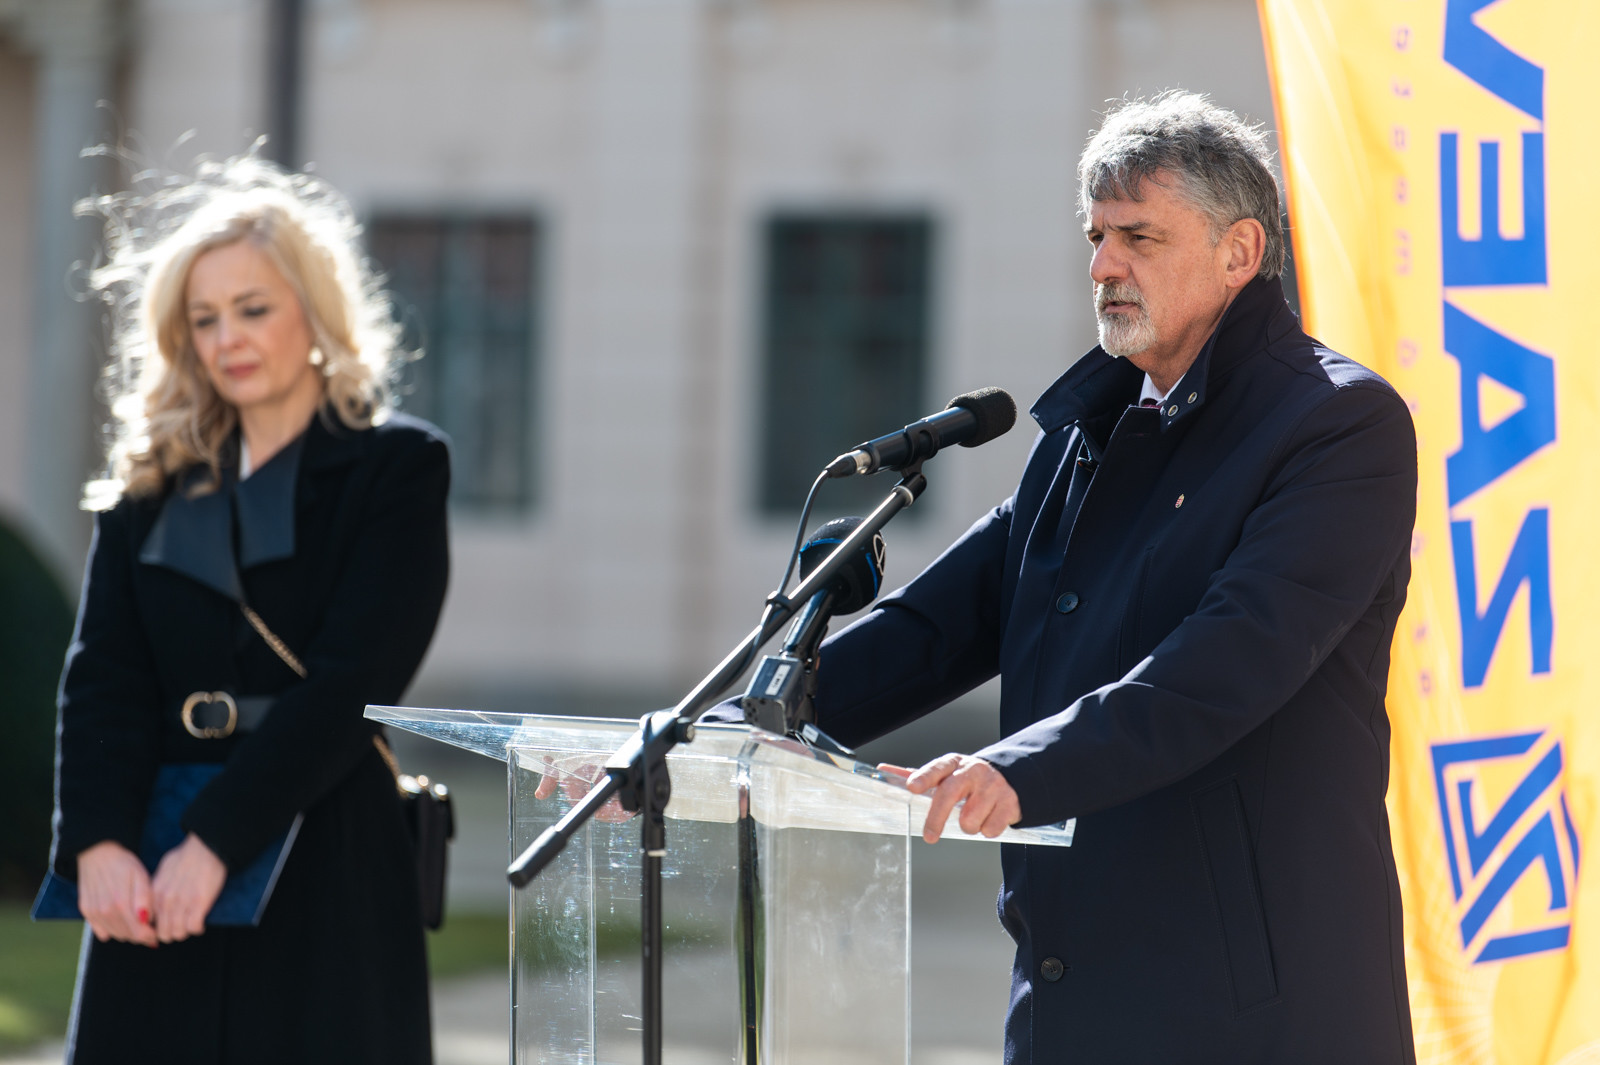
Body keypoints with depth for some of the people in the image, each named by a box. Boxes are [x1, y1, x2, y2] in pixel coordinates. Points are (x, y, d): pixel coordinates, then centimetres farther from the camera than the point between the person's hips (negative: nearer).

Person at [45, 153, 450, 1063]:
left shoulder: (396, 467, 2)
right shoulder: (151, 484, 14)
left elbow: (352, 682, -8)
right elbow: (102, 677, 5)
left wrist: (216, 842, -15)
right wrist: (99, 843, -13)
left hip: (328, 880, -3)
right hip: (150, 882, 3)